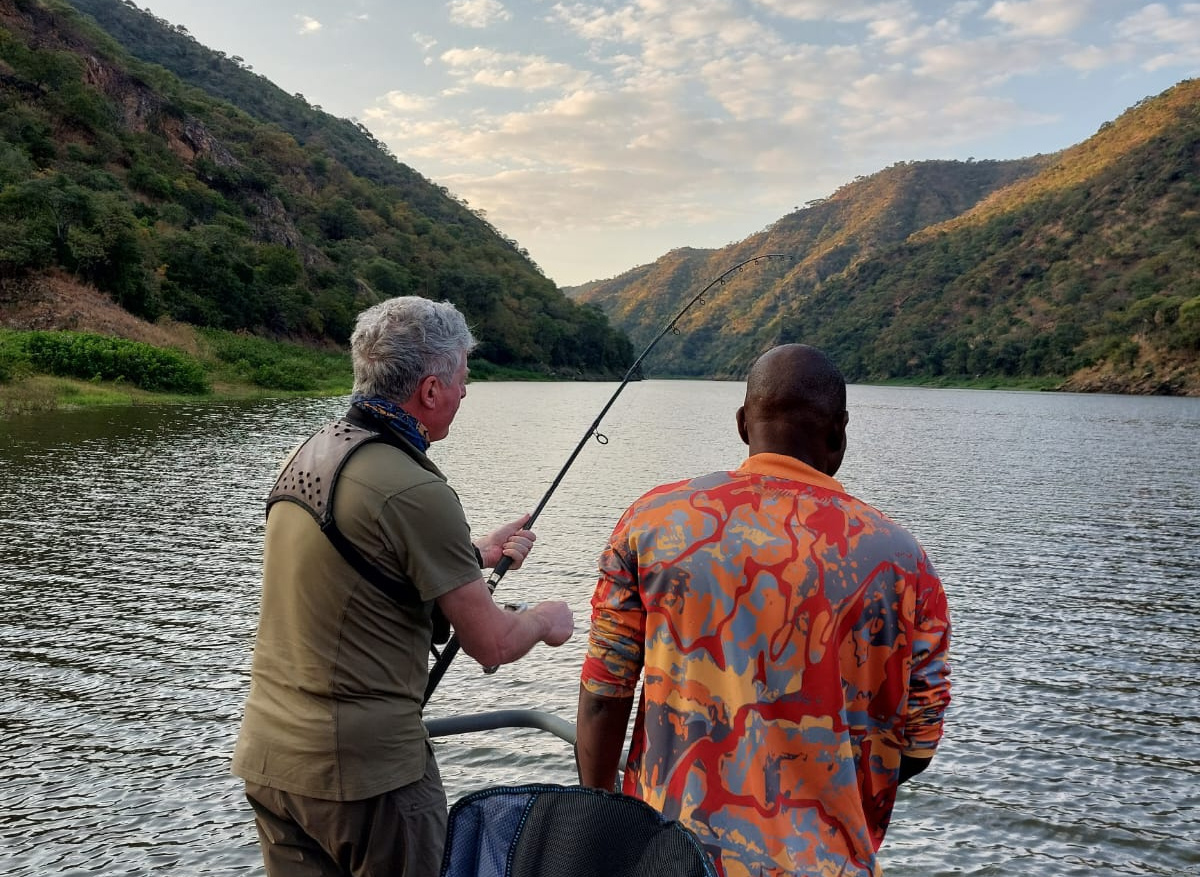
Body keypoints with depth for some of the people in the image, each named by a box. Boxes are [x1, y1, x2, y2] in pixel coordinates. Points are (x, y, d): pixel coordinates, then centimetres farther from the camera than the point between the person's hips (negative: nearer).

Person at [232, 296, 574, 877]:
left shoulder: (306, 455, 4)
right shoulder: (415, 491, -21)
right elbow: (491, 645, -14)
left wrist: (475, 556, 22)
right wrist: (546, 620, 6)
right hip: (361, 771, -8)